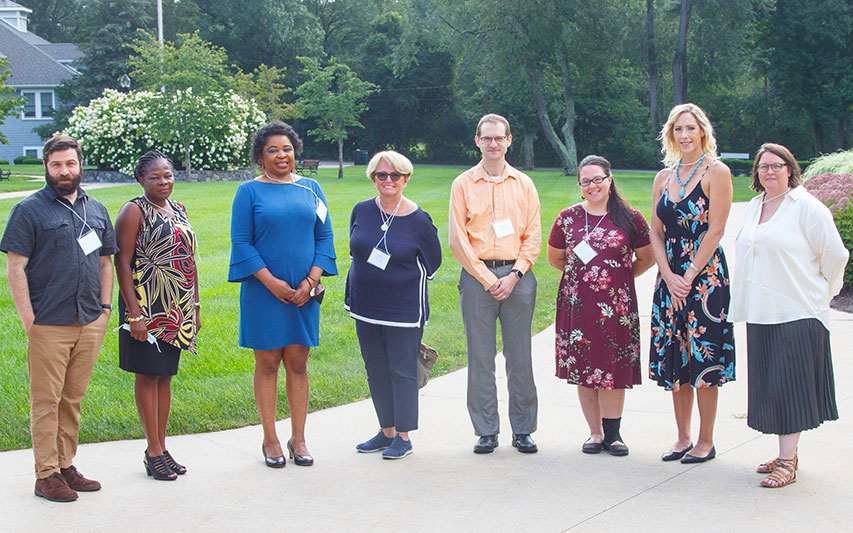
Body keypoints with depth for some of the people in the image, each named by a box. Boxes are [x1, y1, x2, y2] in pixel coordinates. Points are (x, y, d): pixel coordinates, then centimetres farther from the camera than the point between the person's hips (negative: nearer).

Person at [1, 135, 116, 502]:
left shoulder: (97, 210, 14)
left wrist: (105, 308, 10)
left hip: (90, 323, 5)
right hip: (49, 324, -5)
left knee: (73, 398, 12)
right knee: (46, 401, -1)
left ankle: (67, 465, 21)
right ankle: (46, 474, 6)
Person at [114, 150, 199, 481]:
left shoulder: (179, 211, 14)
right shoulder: (134, 211, -7)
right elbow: (122, 264, -12)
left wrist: (195, 306, 15)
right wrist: (134, 314, -18)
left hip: (177, 310, 7)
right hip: (147, 307, -6)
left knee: (166, 375, 10)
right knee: (148, 375, -1)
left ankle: (161, 447, 18)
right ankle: (154, 451, 6)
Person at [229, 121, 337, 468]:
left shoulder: (310, 189, 9)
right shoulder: (249, 191, 0)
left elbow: (324, 237, 7)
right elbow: (241, 243, -4)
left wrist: (311, 281, -6)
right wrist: (271, 282, -13)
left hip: (303, 292, 3)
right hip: (264, 292, -2)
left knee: (298, 363, 6)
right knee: (267, 363, 3)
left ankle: (298, 439, 14)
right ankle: (270, 440, 12)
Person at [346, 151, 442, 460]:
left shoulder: (418, 219, -8)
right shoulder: (361, 211, 4)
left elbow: (432, 262, 1)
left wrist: (405, 283, 2)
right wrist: (368, 280, 13)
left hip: (404, 310, -5)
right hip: (365, 306, 5)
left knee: (402, 371, 0)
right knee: (376, 371, 12)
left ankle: (403, 437, 10)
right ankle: (387, 431, 24)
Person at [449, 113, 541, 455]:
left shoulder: (524, 184, 11)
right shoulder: (463, 185, 6)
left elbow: (533, 237, 7)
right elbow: (458, 240, 1)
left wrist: (513, 276, -6)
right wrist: (488, 279, -7)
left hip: (517, 277, 1)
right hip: (477, 275, -1)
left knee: (520, 356, 3)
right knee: (480, 358, 1)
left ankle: (523, 430, 12)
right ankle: (486, 432, 10)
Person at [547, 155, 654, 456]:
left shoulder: (630, 218, 2)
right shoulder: (568, 218, 6)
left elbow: (646, 259, 11)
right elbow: (555, 258, 17)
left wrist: (619, 275, 6)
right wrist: (581, 273, 8)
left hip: (616, 303, -1)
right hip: (578, 303, 1)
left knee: (614, 366, -1)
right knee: (582, 367, 3)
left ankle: (612, 433, 10)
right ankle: (595, 432, 14)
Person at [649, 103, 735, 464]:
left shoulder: (716, 172, -5)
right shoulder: (664, 177, 12)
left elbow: (715, 231, -10)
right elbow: (656, 233, 9)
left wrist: (689, 277, -13)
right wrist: (669, 277, -5)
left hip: (705, 272, -5)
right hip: (670, 275, 5)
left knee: (703, 355, -3)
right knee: (675, 357, 8)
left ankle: (706, 441, 7)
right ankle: (683, 437, 18)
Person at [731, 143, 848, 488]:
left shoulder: (807, 207, -8)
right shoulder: (754, 207, 14)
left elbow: (834, 255, -5)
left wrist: (822, 294, 4)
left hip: (797, 314, -7)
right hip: (760, 315, 7)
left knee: (789, 387, -7)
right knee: (770, 386, 9)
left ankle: (787, 463, -4)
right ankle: (786, 454, 18)